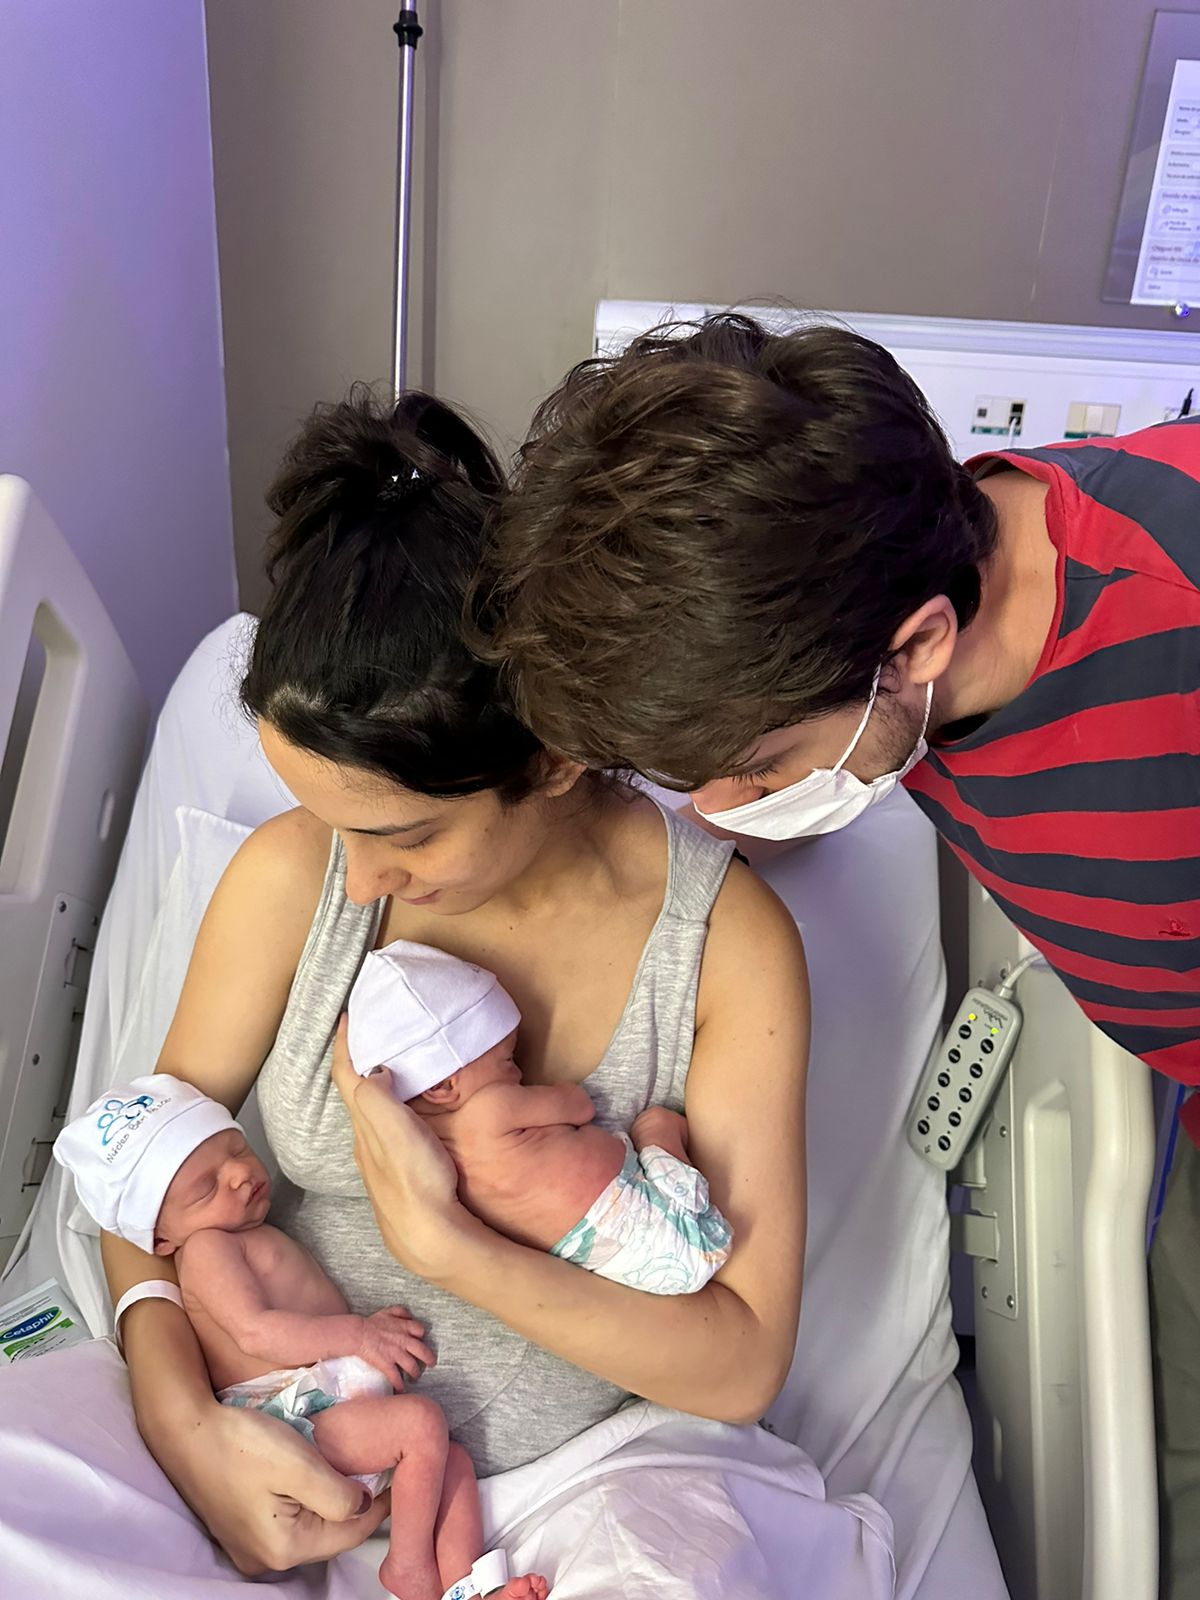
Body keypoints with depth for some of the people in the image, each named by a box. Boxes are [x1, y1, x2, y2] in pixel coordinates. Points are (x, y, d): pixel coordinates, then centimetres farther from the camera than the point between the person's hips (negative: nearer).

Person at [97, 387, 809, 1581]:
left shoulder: (727, 941, -17)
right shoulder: (291, 874, -12)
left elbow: (742, 1366, -15)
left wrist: (443, 1244, -26)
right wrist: (181, 1417, -17)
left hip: (572, 1469, 0)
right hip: (284, 1448, 1)